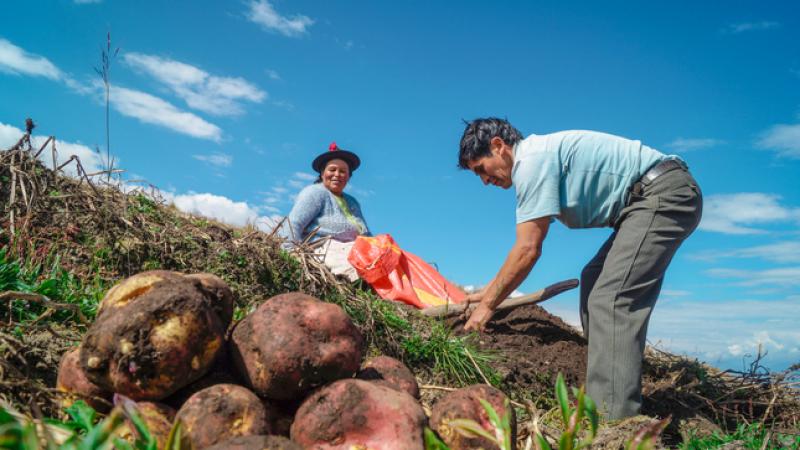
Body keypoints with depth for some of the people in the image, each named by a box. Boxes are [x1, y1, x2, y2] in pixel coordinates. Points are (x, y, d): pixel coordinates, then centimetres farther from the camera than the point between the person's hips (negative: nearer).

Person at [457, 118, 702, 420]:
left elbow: (528, 250, -19)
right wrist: (489, 291, 24)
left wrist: (488, 305, -8)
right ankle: (601, 395, 18)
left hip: (665, 194, -11)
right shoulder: (542, 157, 16)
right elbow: (526, 246, 21)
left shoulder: (531, 161, -16)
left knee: (611, 297, -19)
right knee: (593, 281, 14)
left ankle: (613, 416, -20)